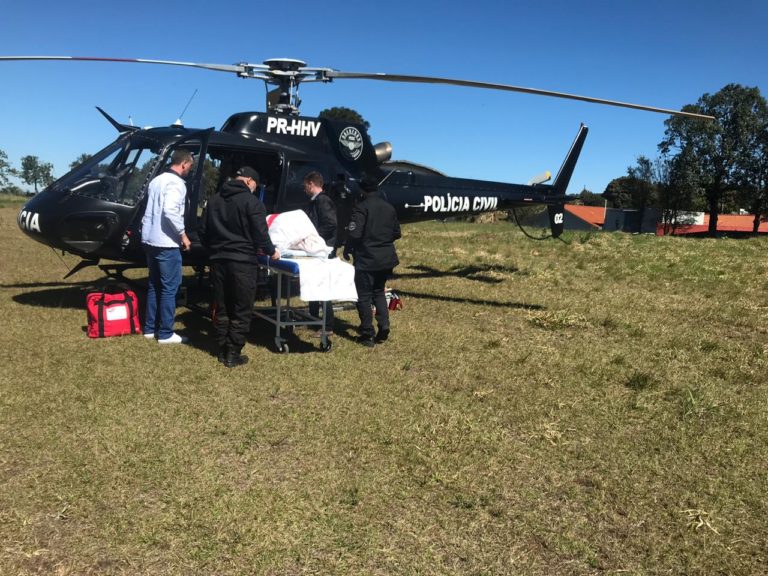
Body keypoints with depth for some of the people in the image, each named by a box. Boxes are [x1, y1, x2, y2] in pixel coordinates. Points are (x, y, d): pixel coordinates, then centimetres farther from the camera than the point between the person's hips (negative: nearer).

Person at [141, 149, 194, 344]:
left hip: (149, 240, 9)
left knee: (154, 285, 16)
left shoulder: (157, 180, 16)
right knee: (169, 288, -2)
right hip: (166, 243, -9)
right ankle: (165, 334, 2)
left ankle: (150, 328, 22)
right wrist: (183, 235, -17)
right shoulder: (176, 183, -13)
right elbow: (170, 211, -26)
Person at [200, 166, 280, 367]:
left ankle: (222, 350, 20)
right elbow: (260, 234, -11)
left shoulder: (214, 200, 12)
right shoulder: (252, 201, -8)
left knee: (222, 308, 15)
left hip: (218, 260, 6)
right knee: (241, 310, 2)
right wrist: (271, 251, 6)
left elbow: (203, 231, 16)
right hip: (242, 261, -6)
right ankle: (232, 354, 4)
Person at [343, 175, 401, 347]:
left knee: (364, 296, 4)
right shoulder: (389, 207, 9)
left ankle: (367, 335, 6)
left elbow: (354, 234, -19)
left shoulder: (361, 207, -13)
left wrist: (347, 250, -4)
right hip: (386, 258, 6)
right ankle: (384, 326, 7)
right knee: (379, 292, 20)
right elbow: (396, 233, 14)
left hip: (366, 259, -6)